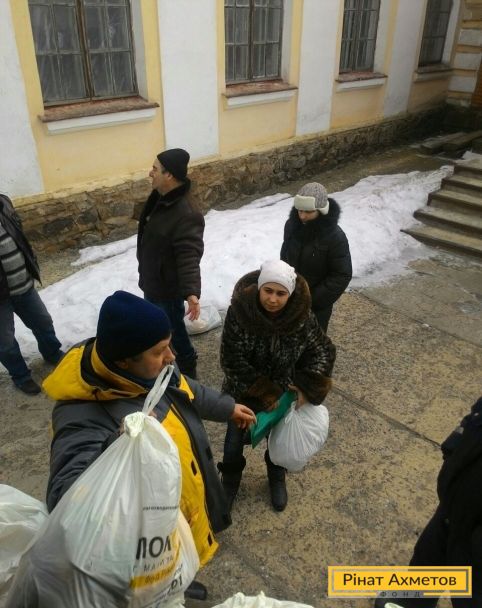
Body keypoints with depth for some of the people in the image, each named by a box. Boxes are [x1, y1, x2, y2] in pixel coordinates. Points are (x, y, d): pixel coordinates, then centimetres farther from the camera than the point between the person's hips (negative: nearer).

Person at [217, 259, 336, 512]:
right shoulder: (240, 311, -29)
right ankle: (230, 480, 48)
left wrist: (306, 387, -20)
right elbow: (232, 361, -24)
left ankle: (277, 478, 55)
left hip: (282, 392, 1)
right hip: (243, 391, -1)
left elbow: (323, 351, -10)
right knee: (235, 439, 16)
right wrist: (264, 393, -23)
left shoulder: (302, 316, -23)